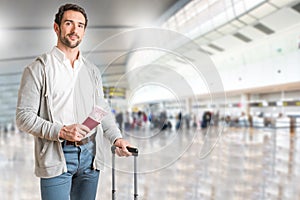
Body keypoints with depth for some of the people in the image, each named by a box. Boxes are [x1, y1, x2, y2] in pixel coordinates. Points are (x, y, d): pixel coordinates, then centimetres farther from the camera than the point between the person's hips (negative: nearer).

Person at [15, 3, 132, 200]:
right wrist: (60, 131, -20)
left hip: (90, 155, 5)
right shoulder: (39, 69, -3)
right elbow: (24, 116, -7)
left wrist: (117, 138, -2)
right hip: (56, 157, -4)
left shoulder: (92, 70, 13)